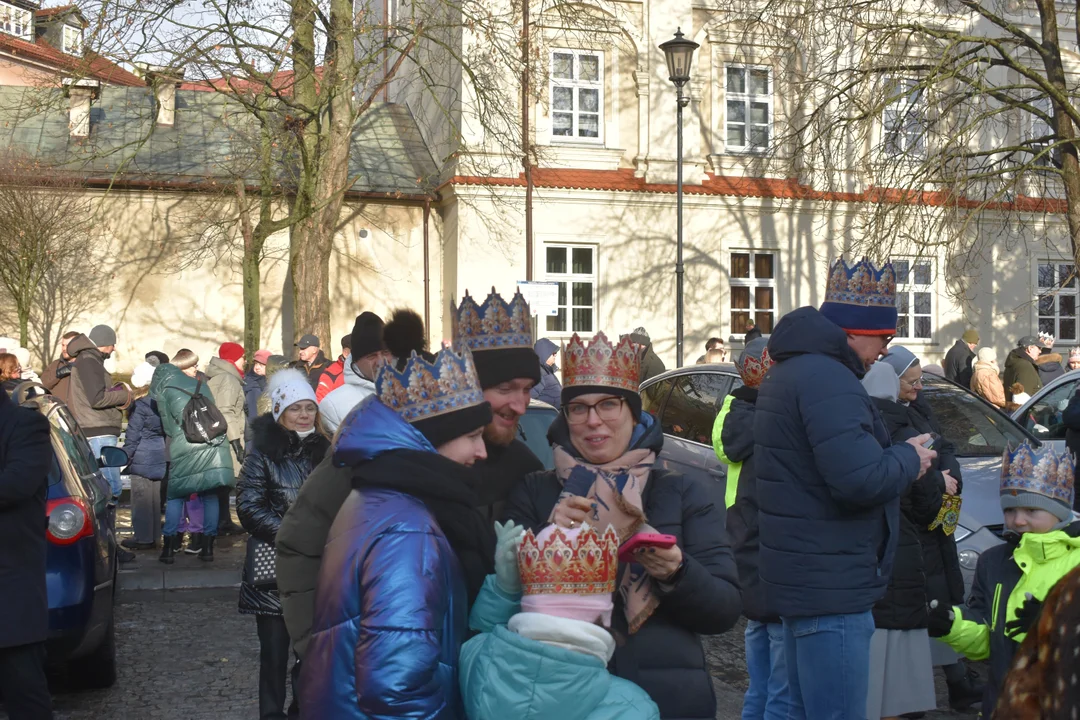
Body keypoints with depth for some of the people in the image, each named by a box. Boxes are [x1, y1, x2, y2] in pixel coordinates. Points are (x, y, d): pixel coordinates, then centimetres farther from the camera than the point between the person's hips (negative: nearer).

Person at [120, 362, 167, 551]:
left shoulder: (139, 406, -11)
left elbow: (132, 436, -10)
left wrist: (124, 457, -3)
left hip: (143, 457, -6)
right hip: (162, 456, 6)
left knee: (141, 497, -1)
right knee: (157, 496, 12)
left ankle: (143, 538, 2)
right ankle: (155, 535, 18)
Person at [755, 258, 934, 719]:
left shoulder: (789, 372, 15)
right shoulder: (828, 379, -19)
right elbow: (861, 479, -28)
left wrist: (901, 458, 12)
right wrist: (909, 459, -8)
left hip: (800, 577, 11)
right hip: (830, 588, -11)